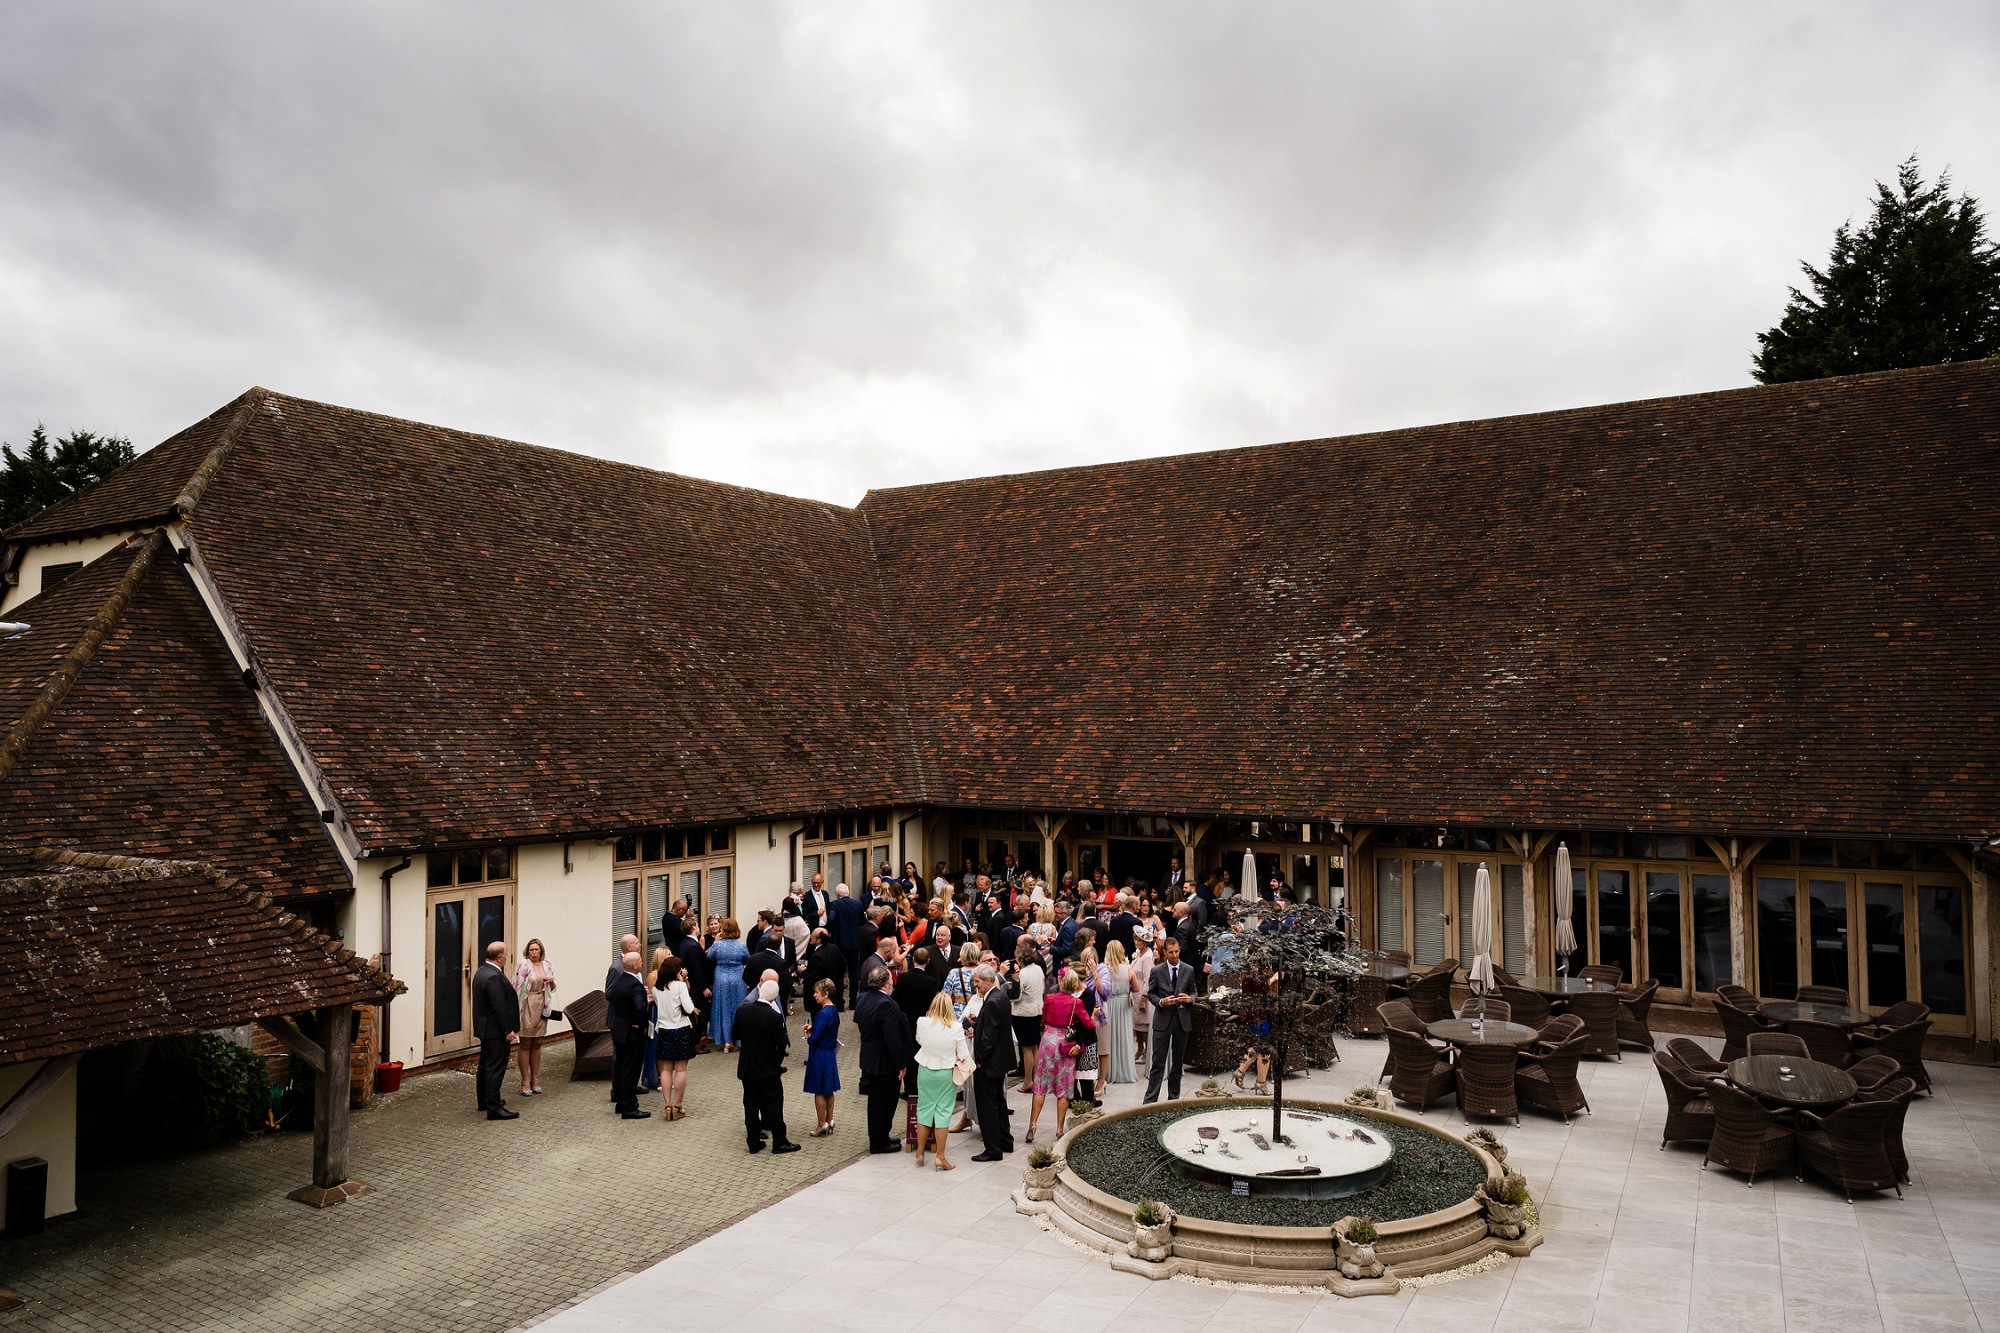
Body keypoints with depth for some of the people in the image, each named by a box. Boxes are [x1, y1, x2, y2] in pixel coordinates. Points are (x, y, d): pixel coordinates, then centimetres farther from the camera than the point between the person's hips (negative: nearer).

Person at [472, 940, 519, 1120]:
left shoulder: (481, 972, 9)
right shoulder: (493, 977, -24)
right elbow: (499, 1007, -25)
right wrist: (508, 1030, -20)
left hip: (486, 1029, 11)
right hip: (496, 1031, -11)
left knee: (486, 1066, 19)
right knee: (495, 1069, -7)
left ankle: (484, 1101, 31)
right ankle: (494, 1108, -5)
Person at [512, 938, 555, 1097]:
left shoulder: (546, 966, 8)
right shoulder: (523, 966, -7)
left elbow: (553, 988, 17)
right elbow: (517, 988, -9)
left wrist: (551, 981, -6)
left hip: (541, 1007, 5)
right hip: (527, 1007, -5)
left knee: (537, 1044, 10)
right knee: (526, 1045, 0)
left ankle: (535, 1080, 17)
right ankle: (525, 1082, 4)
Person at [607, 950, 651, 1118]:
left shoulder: (617, 980, 0)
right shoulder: (635, 985, -26)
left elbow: (608, 995, 17)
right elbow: (640, 1008, -38)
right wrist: (640, 1024, -20)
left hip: (617, 1031, 9)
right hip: (631, 1034, -9)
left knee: (619, 1067, 18)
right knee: (631, 1071, 0)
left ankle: (620, 1102, 29)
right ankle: (629, 1108, 6)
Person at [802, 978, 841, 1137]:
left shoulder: (823, 1014, -24)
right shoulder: (834, 1011, 4)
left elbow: (814, 1039, -25)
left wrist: (809, 1036, -4)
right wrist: (812, 1028, 2)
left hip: (820, 1055, -9)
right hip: (830, 1052, 9)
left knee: (819, 1091, 4)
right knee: (828, 1090, 17)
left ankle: (822, 1124, 12)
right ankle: (829, 1121, 26)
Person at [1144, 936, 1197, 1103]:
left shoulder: (1189, 970, 3)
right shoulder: (1157, 970, -2)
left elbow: (1193, 992, 10)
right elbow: (1150, 993, 3)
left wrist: (1189, 999, -12)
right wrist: (1160, 1002, -16)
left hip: (1182, 1019, 2)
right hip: (1163, 1019, -2)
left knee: (1178, 1062, 11)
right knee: (1158, 1062, -4)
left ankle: (1174, 1098, 23)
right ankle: (1150, 1100, -2)